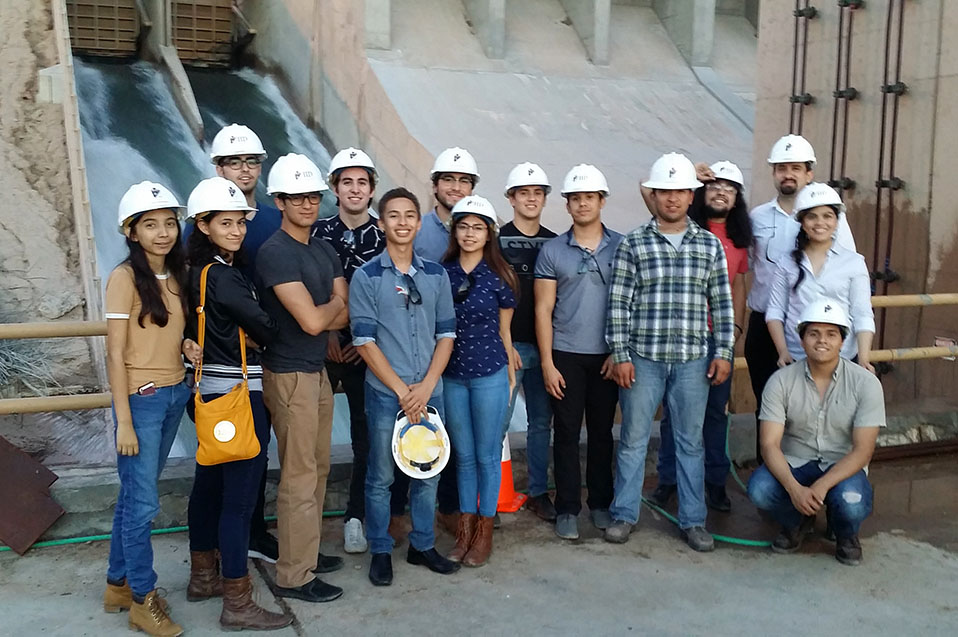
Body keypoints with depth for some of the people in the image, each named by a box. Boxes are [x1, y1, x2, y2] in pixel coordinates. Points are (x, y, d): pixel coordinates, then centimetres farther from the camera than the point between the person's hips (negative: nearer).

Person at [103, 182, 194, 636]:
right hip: (141, 399, -7)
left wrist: (186, 346, -3)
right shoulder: (125, 277, -13)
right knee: (142, 502, 2)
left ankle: (118, 584, 31)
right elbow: (115, 353, -14)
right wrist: (123, 421, -15)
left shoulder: (177, 274, 7)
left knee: (134, 495, 17)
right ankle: (143, 599, 17)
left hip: (175, 394, 7)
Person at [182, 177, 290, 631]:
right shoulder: (223, 277, -19)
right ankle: (238, 604, 5)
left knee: (210, 483, 19)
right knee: (239, 496, -3)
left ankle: (203, 577, 34)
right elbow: (267, 330, -15)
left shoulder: (197, 271, 8)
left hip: (210, 390, 10)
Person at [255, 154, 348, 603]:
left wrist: (325, 313, -13)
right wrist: (336, 304, -3)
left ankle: (307, 551, 31)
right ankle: (294, 576, 11)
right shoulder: (275, 253, -16)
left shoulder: (324, 250, 11)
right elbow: (312, 320, -23)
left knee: (318, 468, 16)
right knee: (299, 476, -1)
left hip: (318, 370, 8)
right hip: (289, 375, -8)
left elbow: (348, 314, 5)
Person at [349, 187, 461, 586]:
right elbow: (364, 341, -8)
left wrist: (426, 387, -7)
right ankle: (380, 551, 22)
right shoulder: (366, 277, -4)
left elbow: (446, 334, 6)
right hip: (385, 393, -3)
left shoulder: (436, 275, 6)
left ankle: (422, 546, 28)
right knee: (380, 476, 7)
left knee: (428, 473, 12)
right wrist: (402, 390, -11)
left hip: (430, 392, 3)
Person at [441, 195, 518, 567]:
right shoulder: (441, 272, 1)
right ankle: (465, 529, 25)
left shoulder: (499, 276, -4)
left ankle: (484, 532, 21)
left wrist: (510, 374, 8)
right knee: (463, 455, 13)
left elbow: (503, 330, 4)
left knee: (487, 455, 6)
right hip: (451, 375, 3)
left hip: (490, 374, -2)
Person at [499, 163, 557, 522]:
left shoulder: (554, 243, 10)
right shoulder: (498, 240, -2)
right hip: (509, 345, -4)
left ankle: (539, 493, 21)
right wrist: (504, 344, -12)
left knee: (541, 422, 10)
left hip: (545, 344, 5)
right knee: (499, 422, -4)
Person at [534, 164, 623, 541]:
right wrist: (547, 363, -5)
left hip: (607, 356, 1)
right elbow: (544, 309, 0)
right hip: (566, 355, 0)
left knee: (602, 431, 11)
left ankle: (600, 502, 24)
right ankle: (567, 509, 14)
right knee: (566, 433, 4)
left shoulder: (621, 246, 2)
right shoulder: (552, 250, 1)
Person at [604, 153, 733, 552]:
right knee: (633, 438, 7)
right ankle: (624, 514, 21)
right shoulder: (633, 244, 0)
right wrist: (621, 355, -7)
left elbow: (722, 303, 8)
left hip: (693, 360, 2)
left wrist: (723, 353, 2)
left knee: (691, 441, 10)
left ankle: (693, 520, 21)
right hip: (643, 358, -1)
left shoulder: (710, 245, 6)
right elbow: (619, 303, -2)